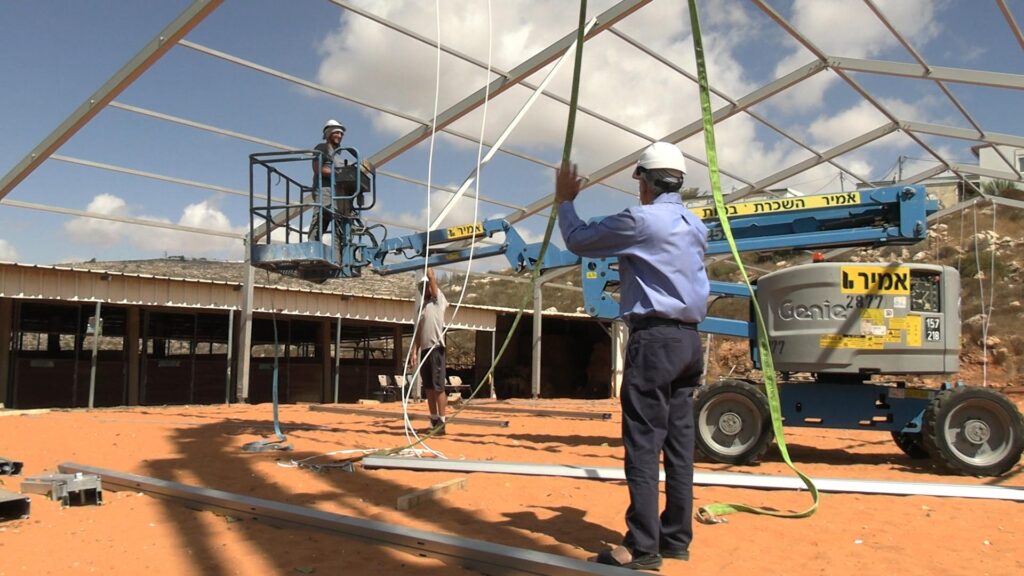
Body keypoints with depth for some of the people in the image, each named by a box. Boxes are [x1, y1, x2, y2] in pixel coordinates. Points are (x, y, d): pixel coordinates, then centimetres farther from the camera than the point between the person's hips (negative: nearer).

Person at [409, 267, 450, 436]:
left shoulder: (438, 301, 2)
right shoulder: (421, 307, 18)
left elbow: (431, 278, -5)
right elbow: (418, 332, 15)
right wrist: (414, 352, 8)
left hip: (436, 348, -7)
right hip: (424, 350, 7)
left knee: (438, 386, -8)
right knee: (428, 387, 9)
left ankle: (441, 422, -6)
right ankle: (434, 421, 15)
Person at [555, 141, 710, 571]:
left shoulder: (640, 220, -9)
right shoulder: (696, 227, 16)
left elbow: (579, 241, 0)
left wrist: (565, 201, 17)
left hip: (655, 338, -8)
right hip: (688, 340, 8)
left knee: (643, 444, -6)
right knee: (679, 443, 9)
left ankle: (642, 547, -4)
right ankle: (676, 538, 16)